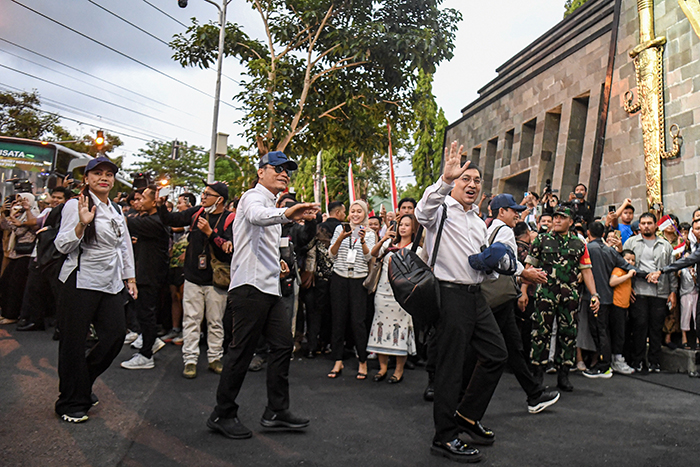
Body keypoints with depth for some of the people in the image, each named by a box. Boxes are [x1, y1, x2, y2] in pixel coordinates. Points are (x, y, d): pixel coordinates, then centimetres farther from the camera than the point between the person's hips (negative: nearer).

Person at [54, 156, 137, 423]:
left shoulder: (117, 211, 15)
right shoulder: (75, 206, -4)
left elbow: (124, 245, 22)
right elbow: (62, 246, -9)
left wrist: (130, 277, 19)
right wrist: (82, 224, -24)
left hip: (110, 282, 6)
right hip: (80, 281, -6)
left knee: (116, 334, 0)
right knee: (74, 341, 1)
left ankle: (83, 383, 24)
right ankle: (71, 403, 17)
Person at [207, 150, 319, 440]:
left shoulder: (271, 205, 25)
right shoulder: (254, 196, -6)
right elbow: (257, 215, -33)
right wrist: (286, 214, -51)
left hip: (269, 287, 10)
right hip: (250, 286, -10)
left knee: (283, 345, 6)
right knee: (242, 350, -5)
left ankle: (276, 412, 14)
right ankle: (222, 415, 8)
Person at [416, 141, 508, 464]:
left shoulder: (478, 222, 22)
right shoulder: (441, 209, -3)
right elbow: (424, 210, -28)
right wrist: (445, 179, -44)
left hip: (475, 295, 8)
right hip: (451, 294, -8)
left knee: (496, 353, 12)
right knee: (451, 366, -3)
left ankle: (467, 415, 27)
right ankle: (445, 437, 9)